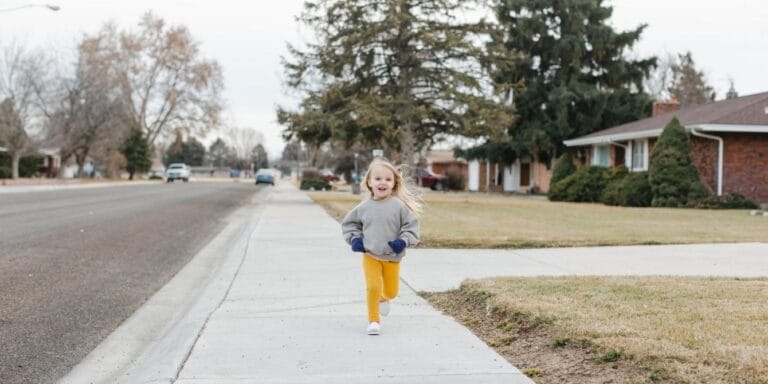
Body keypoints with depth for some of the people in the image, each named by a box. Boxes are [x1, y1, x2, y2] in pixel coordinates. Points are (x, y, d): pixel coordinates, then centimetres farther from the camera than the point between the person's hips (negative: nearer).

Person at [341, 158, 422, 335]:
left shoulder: (399, 206, -12)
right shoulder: (364, 207, -5)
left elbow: (411, 225, -5)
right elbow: (349, 223, 10)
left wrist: (403, 241, -18)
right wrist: (354, 239, -3)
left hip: (392, 257, 0)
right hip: (370, 255, 0)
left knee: (391, 291, 10)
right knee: (373, 287, -11)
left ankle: (382, 298, 47)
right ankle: (373, 320, 5)